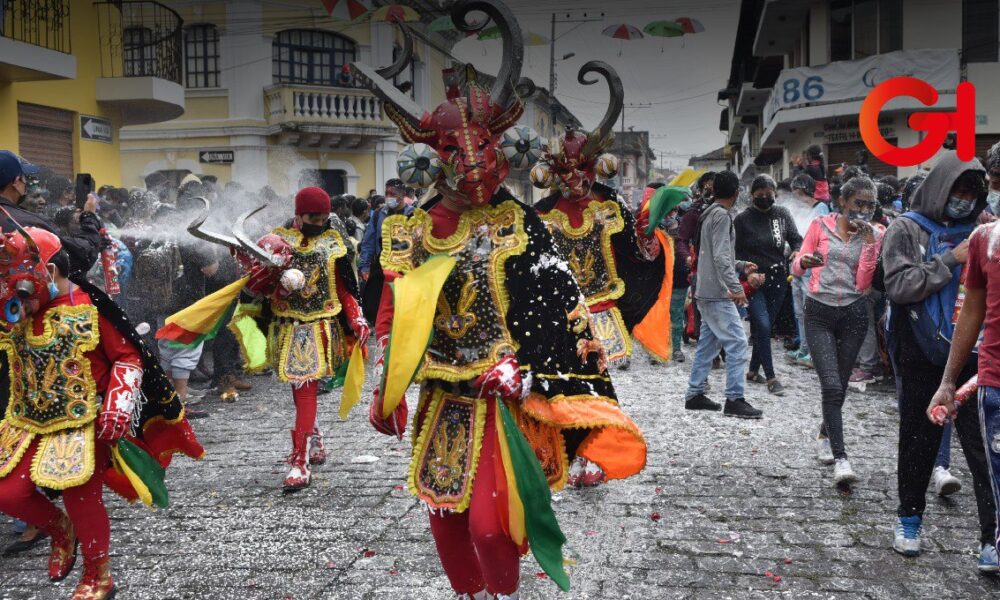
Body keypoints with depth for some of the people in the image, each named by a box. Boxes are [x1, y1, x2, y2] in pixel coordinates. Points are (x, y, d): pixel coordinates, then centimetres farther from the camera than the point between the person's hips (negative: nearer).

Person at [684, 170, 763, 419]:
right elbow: (720, 257, -21)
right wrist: (735, 287, -25)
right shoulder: (722, 216, -12)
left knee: (708, 343, 13)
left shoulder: (711, 215, 17)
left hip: (707, 293, 10)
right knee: (737, 342, -9)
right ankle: (734, 400, -8)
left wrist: (741, 266, 28)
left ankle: (695, 394, 17)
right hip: (718, 293, -10)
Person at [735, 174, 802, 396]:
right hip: (753, 280, -4)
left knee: (766, 326, 10)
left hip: (777, 279, 4)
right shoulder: (742, 219, -3)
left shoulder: (782, 214, 5)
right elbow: (736, 252, -2)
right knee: (763, 326, -12)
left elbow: (796, 239, 7)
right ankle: (770, 377, -5)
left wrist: (797, 253, -16)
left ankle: (753, 371, 25)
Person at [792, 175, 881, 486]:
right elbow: (796, 268, 0)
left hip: (853, 313, 3)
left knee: (840, 386, 12)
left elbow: (863, 283, -5)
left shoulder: (873, 235, 4)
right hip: (819, 312, -2)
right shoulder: (820, 225, 0)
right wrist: (805, 261, -23)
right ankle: (840, 458, -13)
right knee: (831, 385, -13)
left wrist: (869, 242, -11)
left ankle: (825, 435, 38)